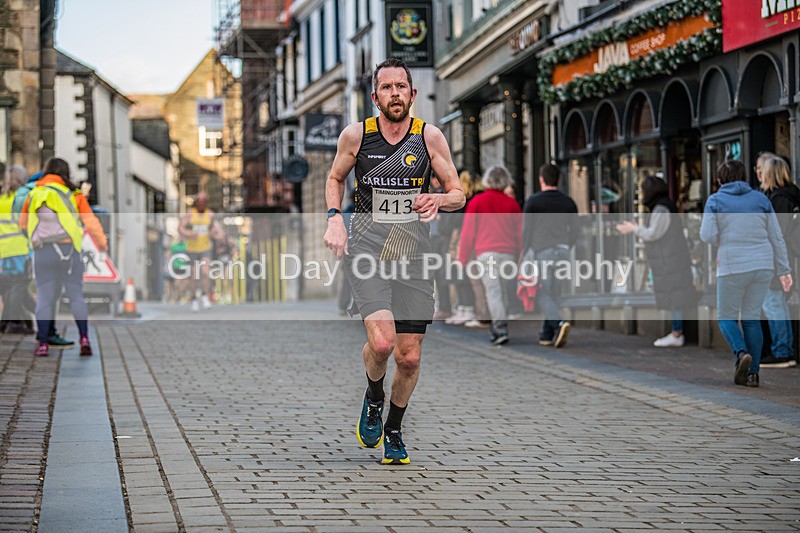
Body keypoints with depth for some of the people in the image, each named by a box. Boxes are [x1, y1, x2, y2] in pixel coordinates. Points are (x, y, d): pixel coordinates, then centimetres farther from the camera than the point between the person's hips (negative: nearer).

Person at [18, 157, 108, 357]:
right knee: (76, 296, 8)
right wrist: (102, 242, 13)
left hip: (42, 251, 1)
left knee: (44, 298, 6)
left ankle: (42, 344, 2)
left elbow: (23, 223, 19)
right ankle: (84, 338, -5)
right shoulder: (74, 195, 1)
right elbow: (91, 222, -2)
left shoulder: (34, 195, 8)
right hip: (69, 250, -1)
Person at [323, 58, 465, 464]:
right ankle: (373, 399, 12)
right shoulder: (355, 136, -2)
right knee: (381, 341, -22)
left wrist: (438, 200, -18)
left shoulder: (430, 137, -2)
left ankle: (394, 430, 28)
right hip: (366, 252, -1)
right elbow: (335, 178, 16)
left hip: (414, 257, 1)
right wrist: (334, 218, -2)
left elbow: (458, 194, 5)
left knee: (409, 356, 1)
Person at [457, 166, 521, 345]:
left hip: (486, 252, -3)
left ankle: (501, 329, -22)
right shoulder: (512, 203, 12)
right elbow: (520, 233, 14)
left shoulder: (477, 202, 5)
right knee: (503, 291, 12)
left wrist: (463, 259, 9)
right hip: (508, 253, 3)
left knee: (493, 291, -8)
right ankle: (496, 330, 17)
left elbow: (468, 233, 4)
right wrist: (519, 258, 22)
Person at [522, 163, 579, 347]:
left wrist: (523, 251, 6)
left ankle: (559, 323, -25)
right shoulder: (568, 202, 10)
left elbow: (527, 229, -3)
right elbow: (574, 230, 12)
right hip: (562, 250, 4)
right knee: (555, 293, 9)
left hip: (542, 250, -4)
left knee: (542, 293, -3)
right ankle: (547, 335, 11)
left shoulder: (534, 201, -2)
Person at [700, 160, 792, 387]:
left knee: (727, 317, 10)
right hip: (762, 266, 3)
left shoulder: (715, 201, 0)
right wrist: (784, 270, 10)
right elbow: (776, 236, 6)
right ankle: (753, 372, 5)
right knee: (752, 317, 11)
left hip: (733, 267, -3)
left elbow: (708, 235, -8)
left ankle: (741, 352, -17)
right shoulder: (760, 199, 8)